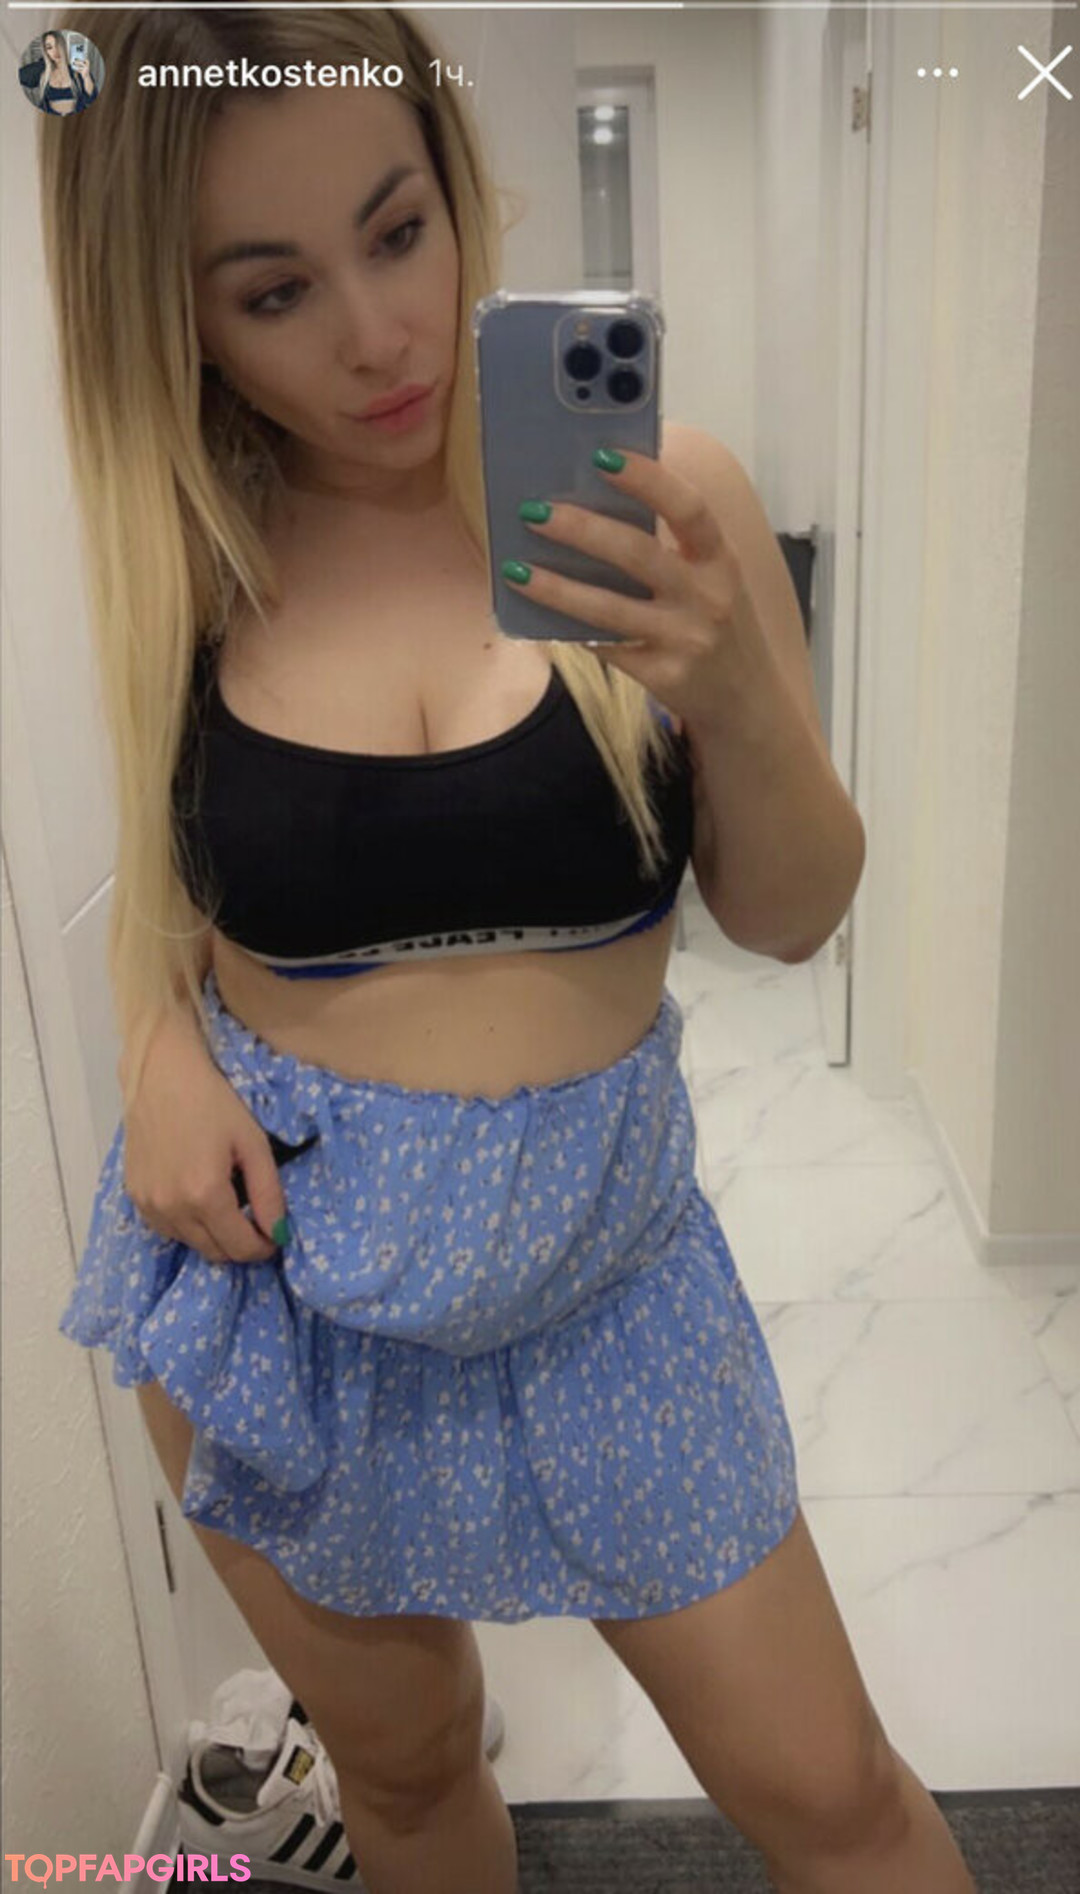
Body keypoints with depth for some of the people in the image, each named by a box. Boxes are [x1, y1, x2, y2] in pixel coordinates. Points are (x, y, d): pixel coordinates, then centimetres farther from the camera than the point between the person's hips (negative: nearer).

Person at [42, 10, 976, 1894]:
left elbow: (792, 917, -6)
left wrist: (734, 686, -25)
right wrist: (158, 1041, -10)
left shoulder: (651, 497, -10)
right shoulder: (192, 564, -6)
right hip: (262, 1269, 2)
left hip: (592, 1259, -1)